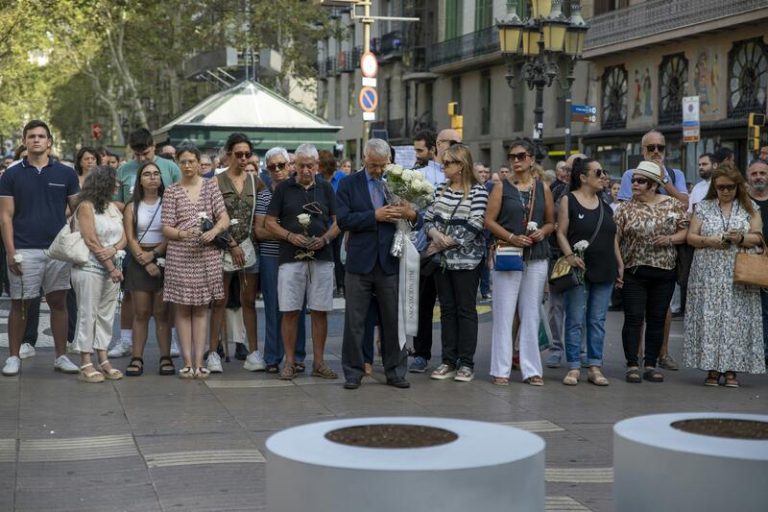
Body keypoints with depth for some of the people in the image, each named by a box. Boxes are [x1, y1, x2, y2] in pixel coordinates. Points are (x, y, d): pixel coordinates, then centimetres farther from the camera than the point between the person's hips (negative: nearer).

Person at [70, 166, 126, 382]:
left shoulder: (113, 208, 15)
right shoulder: (86, 206, -7)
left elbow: (123, 238, 11)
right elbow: (91, 240, -13)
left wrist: (113, 250, -12)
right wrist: (112, 268, -13)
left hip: (111, 267, 7)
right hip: (90, 267, -7)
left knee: (106, 315, 7)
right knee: (88, 314, -4)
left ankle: (103, 361, 11)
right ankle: (86, 365, -2)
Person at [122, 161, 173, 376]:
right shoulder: (132, 207, 8)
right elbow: (130, 238, 0)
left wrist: (153, 254, -12)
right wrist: (146, 262, -11)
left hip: (163, 260, -1)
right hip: (138, 261, 1)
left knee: (162, 312, 0)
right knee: (140, 313, -1)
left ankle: (165, 357, 1)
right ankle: (136, 358, -1)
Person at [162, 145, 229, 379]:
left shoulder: (210, 186, 6)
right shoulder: (171, 192, 3)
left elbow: (224, 218, 1)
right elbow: (166, 228, -1)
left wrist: (213, 232, -19)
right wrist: (183, 234, -21)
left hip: (207, 254, 1)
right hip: (180, 255, -1)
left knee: (201, 308, 5)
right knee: (182, 309, 1)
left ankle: (199, 362, 7)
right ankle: (187, 362, 5)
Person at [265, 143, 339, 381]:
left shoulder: (326, 188, 10)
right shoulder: (284, 188, 5)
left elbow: (338, 221, 11)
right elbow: (269, 222, 4)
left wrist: (325, 238, -8)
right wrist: (290, 236, -12)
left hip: (322, 257, 2)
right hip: (291, 257, -1)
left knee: (320, 312, 3)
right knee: (290, 312, -1)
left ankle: (319, 362, 11)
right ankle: (290, 362, 8)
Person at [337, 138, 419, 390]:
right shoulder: (349, 184, 3)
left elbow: (417, 222, 8)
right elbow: (343, 220, -9)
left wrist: (411, 215, -15)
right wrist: (375, 216, -17)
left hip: (389, 263, 1)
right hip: (360, 262, -1)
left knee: (393, 321, 6)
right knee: (354, 322, 3)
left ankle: (395, 371, 16)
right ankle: (353, 372, 12)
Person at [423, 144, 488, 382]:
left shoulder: (478, 191, -8)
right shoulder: (441, 189, 10)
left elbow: (474, 226, -15)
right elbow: (428, 218, 9)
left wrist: (446, 242, -14)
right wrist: (434, 233, -13)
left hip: (466, 259, -5)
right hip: (442, 259, 6)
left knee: (466, 309, 0)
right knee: (447, 309, 9)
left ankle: (466, 363, 6)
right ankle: (448, 361, 15)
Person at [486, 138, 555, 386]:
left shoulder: (543, 188, 9)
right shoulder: (502, 187, 2)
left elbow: (551, 222, 14)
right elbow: (489, 220, -2)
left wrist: (542, 232, -7)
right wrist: (511, 238, -15)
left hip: (536, 258, 2)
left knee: (531, 313, 5)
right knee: (504, 312, -2)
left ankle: (531, 369, 10)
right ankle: (501, 369, 3)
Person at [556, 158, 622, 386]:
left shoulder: (605, 204, 13)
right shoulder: (568, 200, -2)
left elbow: (612, 237, 17)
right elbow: (561, 233, -7)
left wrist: (620, 264, 13)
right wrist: (569, 255, -21)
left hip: (604, 271, 5)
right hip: (579, 270, -5)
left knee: (598, 321, 7)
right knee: (575, 321, -1)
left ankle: (595, 367, 12)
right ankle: (573, 367, 4)